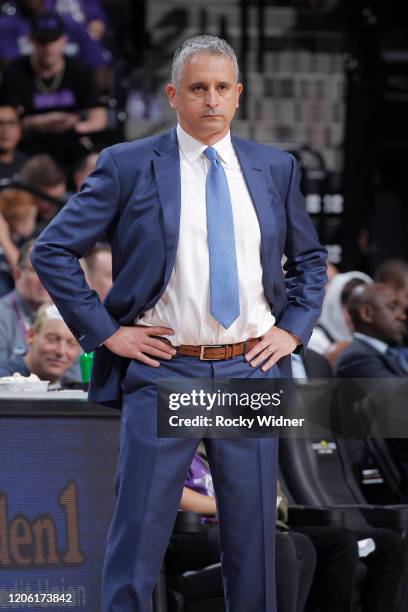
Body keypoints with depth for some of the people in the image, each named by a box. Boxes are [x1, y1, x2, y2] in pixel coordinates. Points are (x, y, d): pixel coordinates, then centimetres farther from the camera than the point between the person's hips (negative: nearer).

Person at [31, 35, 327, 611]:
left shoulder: (276, 169, 9)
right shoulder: (128, 166, -2)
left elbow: (310, 260, 22)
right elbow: (53, 250, -1)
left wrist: (293, 329, 7)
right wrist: (104, 331, -6)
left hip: (252, 370, 3)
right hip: (161, 371, -3)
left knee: (253, 537, 8)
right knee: (137, 536, -2)